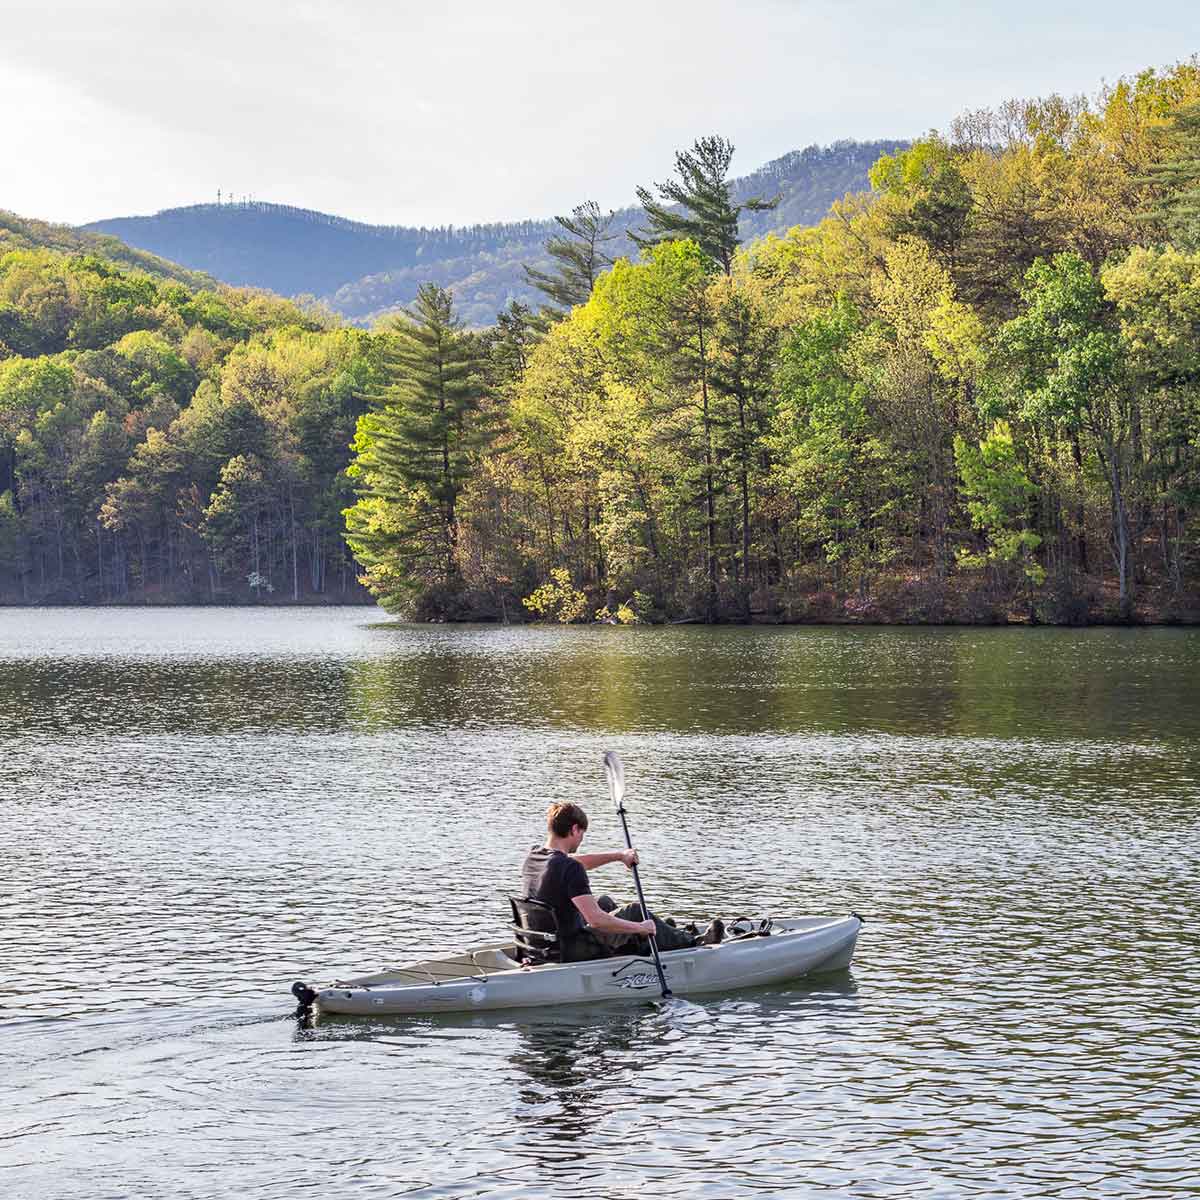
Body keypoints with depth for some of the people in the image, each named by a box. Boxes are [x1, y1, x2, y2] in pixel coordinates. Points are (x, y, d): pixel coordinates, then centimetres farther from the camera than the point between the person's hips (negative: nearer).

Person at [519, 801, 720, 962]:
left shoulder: (532, 857, 1)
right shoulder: (570, 869, -26)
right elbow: (596, 920, -30)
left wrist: (619, 855, 20)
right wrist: (640, 928, -18)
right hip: (573, 953, -8)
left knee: (604, 902, 27)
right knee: (636, 911, 8)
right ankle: (689, 943, 28)